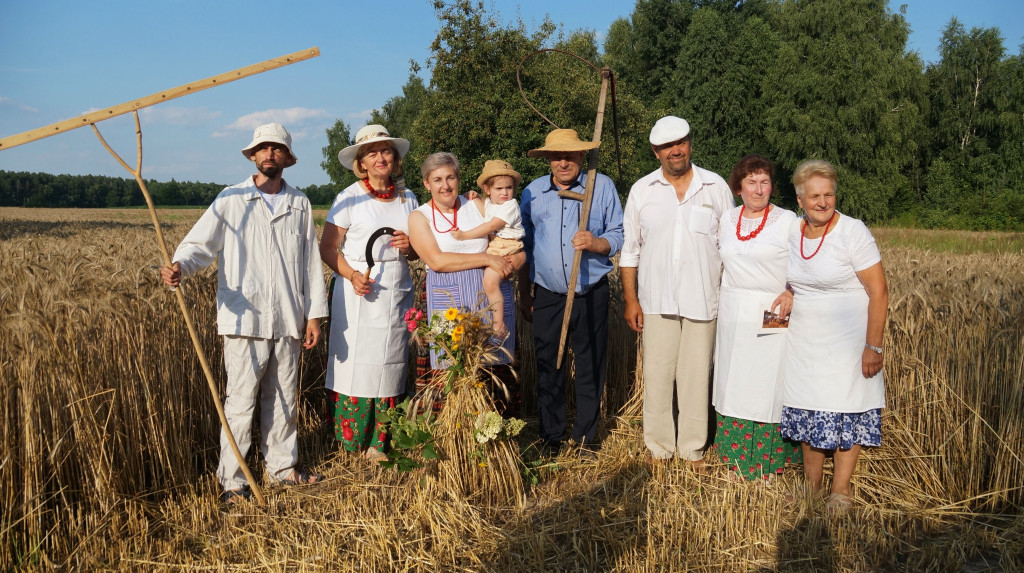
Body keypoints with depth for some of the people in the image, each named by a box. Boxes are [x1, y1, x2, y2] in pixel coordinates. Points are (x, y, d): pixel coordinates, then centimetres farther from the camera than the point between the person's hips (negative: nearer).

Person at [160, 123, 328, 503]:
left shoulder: (300, 205, 11)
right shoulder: (232, 200, 2)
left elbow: (311, 263, 12)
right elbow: (201, 242, -7)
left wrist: (314, 314, 9)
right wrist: (180, 266, -29)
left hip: (288, 321, 3)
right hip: (245, 319, -3)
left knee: (282, 398, 14)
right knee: (240, 401, -1)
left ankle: (283, 465, 29)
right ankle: (232, 479, 10)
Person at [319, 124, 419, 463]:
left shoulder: (407, 198, 12)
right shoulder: (350, 198, -2)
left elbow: (417, 252, 19)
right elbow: (328, 248, -4)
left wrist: (409, 247, -4)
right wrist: (352, 275, -19)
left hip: (397, 294, 4)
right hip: (358, 295, -4)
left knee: (389, 367, 5)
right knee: (355, 366, -4)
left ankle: (377, 445, 15)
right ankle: (350, 446, 8)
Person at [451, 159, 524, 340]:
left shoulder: (510, 205, -10)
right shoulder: (489, 203, 15)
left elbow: (492, 226, -18)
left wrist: (464, 235, -20)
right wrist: (473, 198, 17)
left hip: (505, 250, -10)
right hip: (490, 247, 10)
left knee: (490, 281, -26)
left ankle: (499, 324, -18)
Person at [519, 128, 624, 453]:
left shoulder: (602, 187, 1)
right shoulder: (533, 192, 7)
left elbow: (618, 236, 2)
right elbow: (525, 245, 14)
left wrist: (596, 243, -20)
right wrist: (524, 293, 13)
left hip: (591, 293, -1)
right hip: (547, 295, 2)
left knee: (590, 366, 6)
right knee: (547, 367, 7)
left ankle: (586, 434, 22)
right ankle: (550, 435, 22)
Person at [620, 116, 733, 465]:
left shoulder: (717, 187, 4)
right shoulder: (642, 191, 5)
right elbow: (630, 250, 7)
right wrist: (630, 299, 1)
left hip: (703, 300, 0)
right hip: (656, 301, 0)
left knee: (697, 375, 6)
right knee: (657, 375, 3)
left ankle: (693, 447, 20)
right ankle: (659, 446, 18)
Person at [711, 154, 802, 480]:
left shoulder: (788, 221, -3)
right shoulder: (727, 220, 10)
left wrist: (792, 293, -21)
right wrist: (718, 303, 13)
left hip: (772, 317, -4)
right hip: (733, 316, 5)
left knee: (768, 387, -1)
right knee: (734, 385, 8)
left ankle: (768, 464, 13)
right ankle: (737, 460, 20)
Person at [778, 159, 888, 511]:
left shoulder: (853, 233, -15)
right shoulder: (792, 231, 2)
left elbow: (878, 293, -15)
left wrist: (873, 347, -18)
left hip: (846, 341, -5)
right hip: (805, 340, 5)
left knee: (845, 413, 3)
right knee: (808, 412, 11)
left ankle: (841, 491, 17)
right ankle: (811, 487, 25)